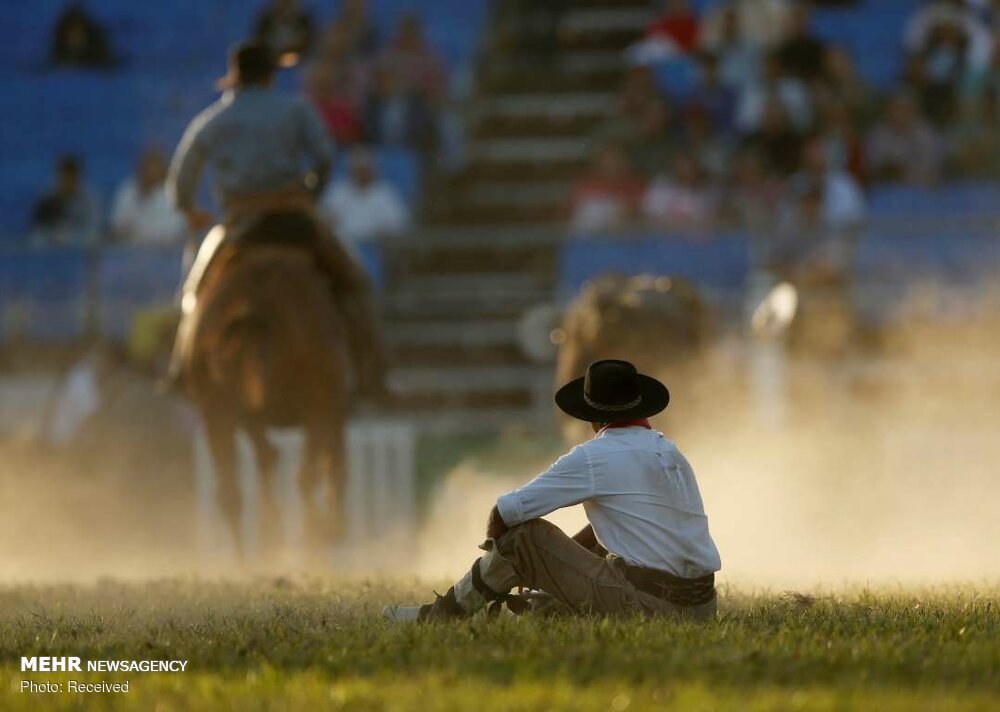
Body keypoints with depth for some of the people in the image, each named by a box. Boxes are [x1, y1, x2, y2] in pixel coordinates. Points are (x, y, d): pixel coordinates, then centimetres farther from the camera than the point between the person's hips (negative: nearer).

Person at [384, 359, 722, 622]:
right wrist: (552, 557, 31)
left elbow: (503, 513, -2)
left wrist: (496, 545, 19)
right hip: (700, 608, 7)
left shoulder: (592, 457, -6)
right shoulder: (669, 452, 17)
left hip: (643, 602, -7)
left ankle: (438, 617, 11)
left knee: (524, 536, 1)